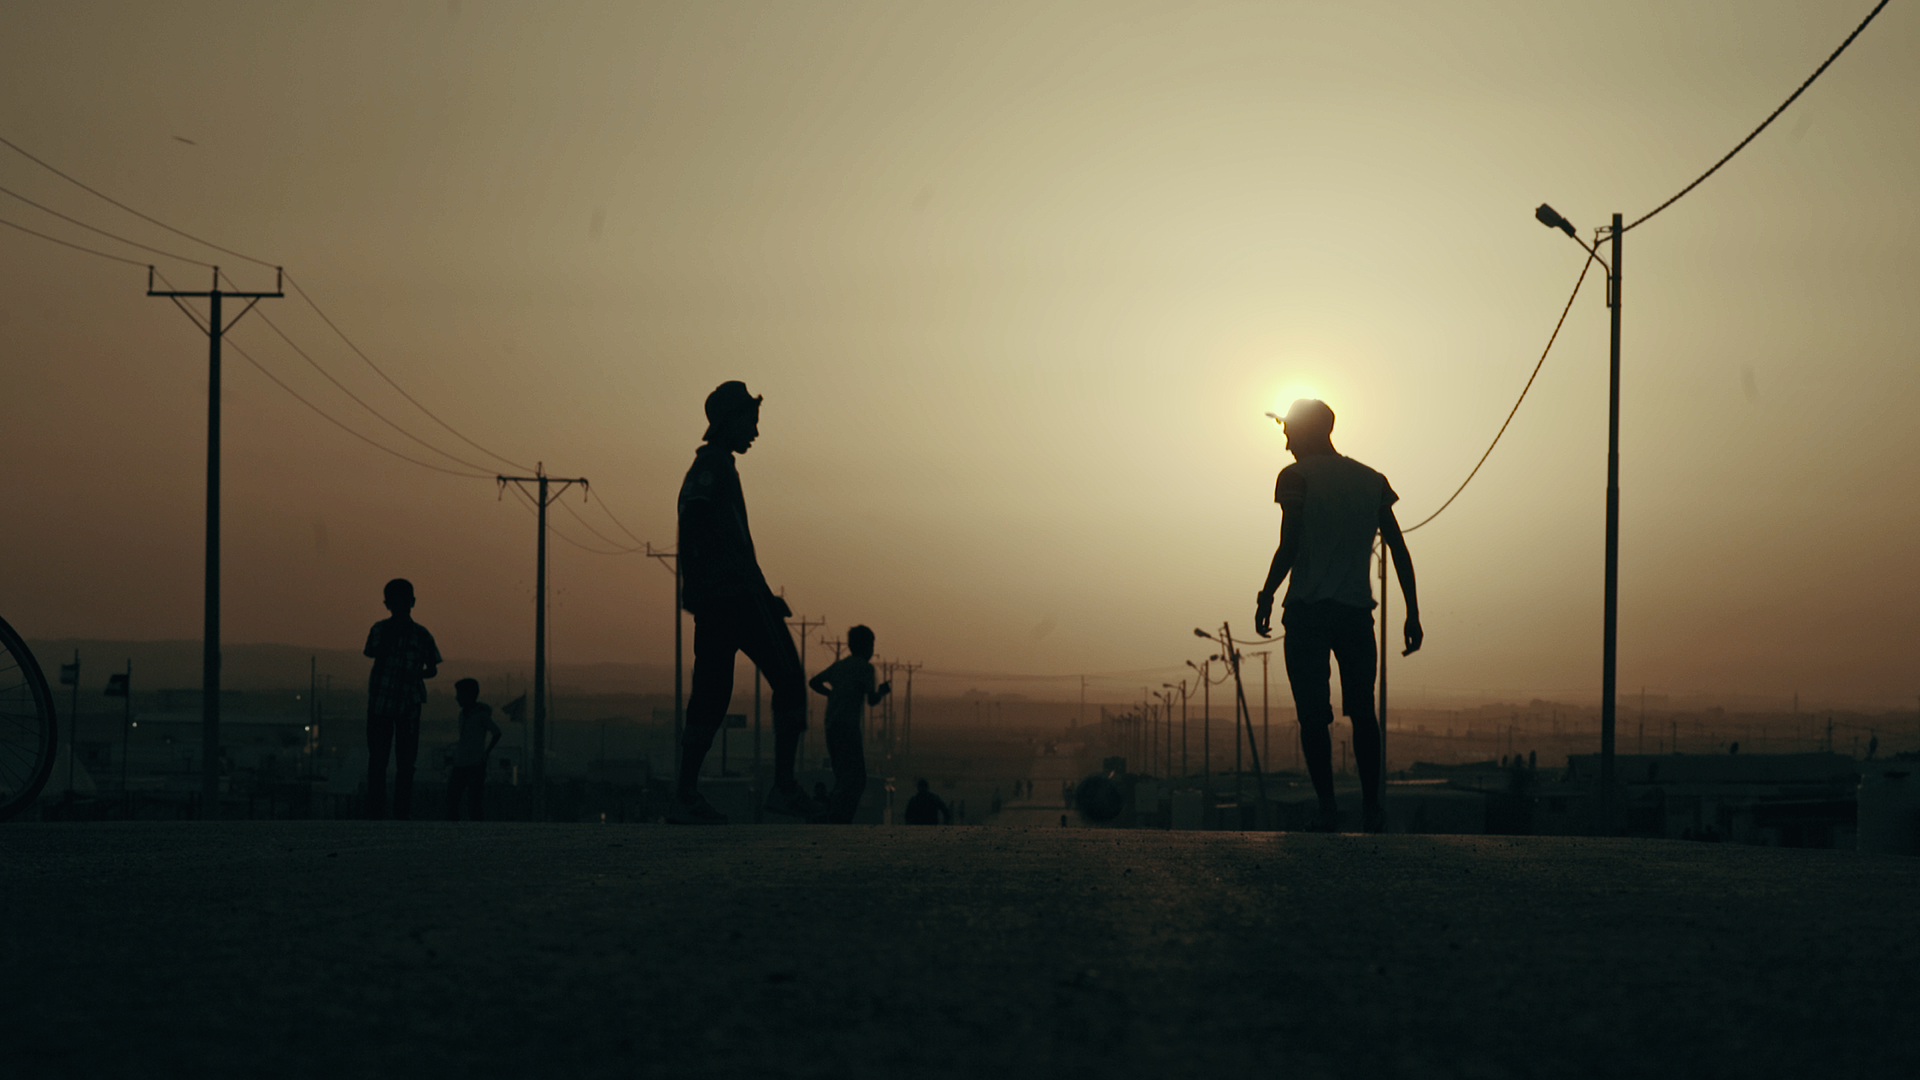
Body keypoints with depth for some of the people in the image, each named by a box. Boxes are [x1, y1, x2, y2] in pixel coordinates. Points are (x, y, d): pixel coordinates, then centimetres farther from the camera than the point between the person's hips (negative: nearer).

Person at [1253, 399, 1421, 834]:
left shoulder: (1297, 477, -2)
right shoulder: (1372, 481, 12)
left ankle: (1327, 807, -7)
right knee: (1362, 713, 11)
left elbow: (1289, 548, -9)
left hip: (1308, 609, -4)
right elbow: (1399, 549, 8)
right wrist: (1412, 613, 10)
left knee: (1313, 714, -1)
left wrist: (1265, 598, 3)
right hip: (1358, 610, 4)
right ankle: (1372, 810, 4)